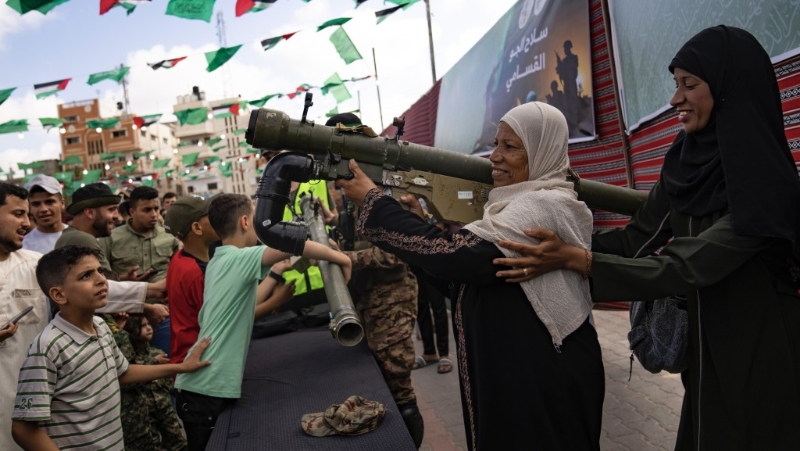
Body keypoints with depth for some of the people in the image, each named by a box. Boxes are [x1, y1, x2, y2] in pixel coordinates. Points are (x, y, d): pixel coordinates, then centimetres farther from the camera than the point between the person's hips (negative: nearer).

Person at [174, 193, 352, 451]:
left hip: (204, 385, 8)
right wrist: (340, 258, -18)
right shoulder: (239, 259, -15)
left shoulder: (219, 262, 12)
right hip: (208, 389, -8)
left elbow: (246, 303, 21)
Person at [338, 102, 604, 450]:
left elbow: (455, 255, -30)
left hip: (543, 383, -9)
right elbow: (462, 273, 10)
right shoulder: (518, 205, 10)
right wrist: (422, 224, -3)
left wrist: (373, 201, -22)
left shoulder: (545, 207, -21)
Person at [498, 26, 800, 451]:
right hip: (708, 350, 6)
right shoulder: (685, 162, -2)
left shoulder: (763, 182, -24)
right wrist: (559, 242, -10)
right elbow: (635, 238, -1)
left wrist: (572, 258, -34)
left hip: (761, 358, -6)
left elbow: (686, 268, -30)